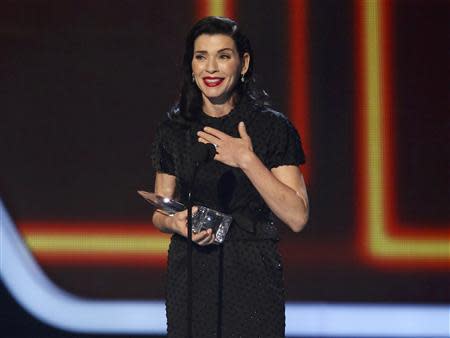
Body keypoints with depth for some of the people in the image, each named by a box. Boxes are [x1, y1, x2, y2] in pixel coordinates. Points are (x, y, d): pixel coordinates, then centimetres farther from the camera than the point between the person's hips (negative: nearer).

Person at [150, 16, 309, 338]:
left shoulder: (272, 127, -4)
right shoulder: (173, 130, 6)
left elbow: (297, 217, -11)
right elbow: (160, 212, 14)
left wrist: (247, 160, -17)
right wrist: (174, 223, -9)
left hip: (253, 277, -2)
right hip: (190, 278, 2)